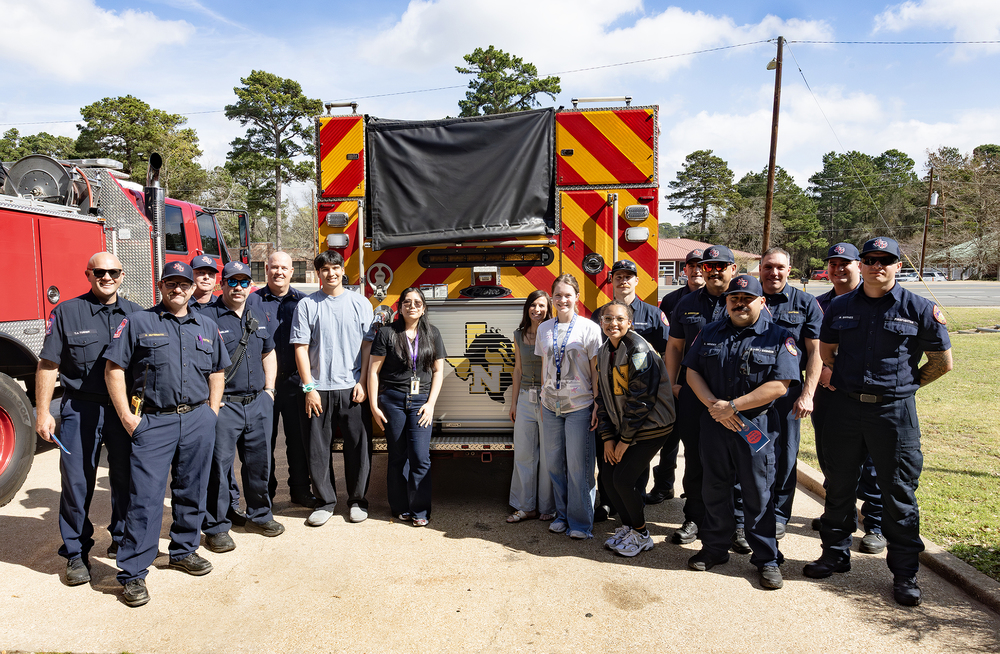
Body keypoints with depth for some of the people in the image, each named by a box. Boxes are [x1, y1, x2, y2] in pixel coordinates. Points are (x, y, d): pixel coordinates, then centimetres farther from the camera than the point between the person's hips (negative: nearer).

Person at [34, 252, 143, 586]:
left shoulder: (136, 315, 6)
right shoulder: (66, 313, -1)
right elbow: (47, 366, -1)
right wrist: (43, 412, -4)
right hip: (81, 410, -2)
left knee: (127, 479, 10)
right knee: (77, 482, 2)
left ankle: (123, 540, 28)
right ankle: (76, 553, 16)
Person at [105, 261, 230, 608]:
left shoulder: (207, 327, 13)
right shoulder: (138, 323, 1)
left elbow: (217, 372, 18)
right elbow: (114, 369, -2)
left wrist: (211, 413, 9)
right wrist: (127, 416, -7)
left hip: (197, 420, 4)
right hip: (153, 422, -4)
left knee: (192, 491, 12)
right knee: (145, 496, -4)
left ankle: (183, 551, 29)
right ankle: (132, 572, 6)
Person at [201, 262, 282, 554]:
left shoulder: (258, 316, 13)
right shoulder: (207, 317, -8)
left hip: (258, 404, 6)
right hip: (223, 406, -6)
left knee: (259, 463, 13)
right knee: (218, 466, 1)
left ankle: (259, 516, 30)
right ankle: (216, 528, 15)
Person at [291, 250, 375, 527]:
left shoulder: (360, 303, 5)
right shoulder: (306, 305, 3)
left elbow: (368, 345, 4)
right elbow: (301, 348, 0)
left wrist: (362, 383, -4)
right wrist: (309, 387, -6)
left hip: (352, 389, 0)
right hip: (319, 389, 0)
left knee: (358, 446, 4)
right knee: (318, 449, 5)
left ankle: (358, 500, 21)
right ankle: (325, 501, 21)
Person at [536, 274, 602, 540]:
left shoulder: (589, 328, -4)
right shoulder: (544, 329, 8)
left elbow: (596, 371, -4)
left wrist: (598, 405, -8)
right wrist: (543, 400, 13)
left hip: (580, 406, -4)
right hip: (551, 405, 4)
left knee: (578, 466, -1)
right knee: (554, 463, 10)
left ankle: (581, 522, 13)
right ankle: (562, 515, 26)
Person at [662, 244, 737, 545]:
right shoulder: (687, 303, 11)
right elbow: (674, 346, 15)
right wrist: (672, 384, 6)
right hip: (692, 393, 2)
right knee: (695, 457, 7)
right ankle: (694, 518, 20)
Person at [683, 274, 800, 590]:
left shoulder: (778, 337, -4)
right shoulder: (710, 333, 9)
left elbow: (779, 385, -13)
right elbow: (692, 372, 6)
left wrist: (733, 406, -15)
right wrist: (713, 405, -10)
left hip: (756, 426, -3)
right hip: (714, 422, 4)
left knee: (758, 494, 5)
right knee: (714, 489, 14)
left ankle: (767, 559, 21)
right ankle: (714, 548, 30)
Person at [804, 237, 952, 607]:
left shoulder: (919, 309, -2)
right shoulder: (840, 307, 6)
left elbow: (942, 362, 5)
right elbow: (826, 351, 19)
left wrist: (904, 385, 7)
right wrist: (852, 382, 12)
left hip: (895, 411, -3)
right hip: (845, 407, 3)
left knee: (899, 493, 5)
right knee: (839, 486, 12)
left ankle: (904, 573, 19)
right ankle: (836, 554, 28)